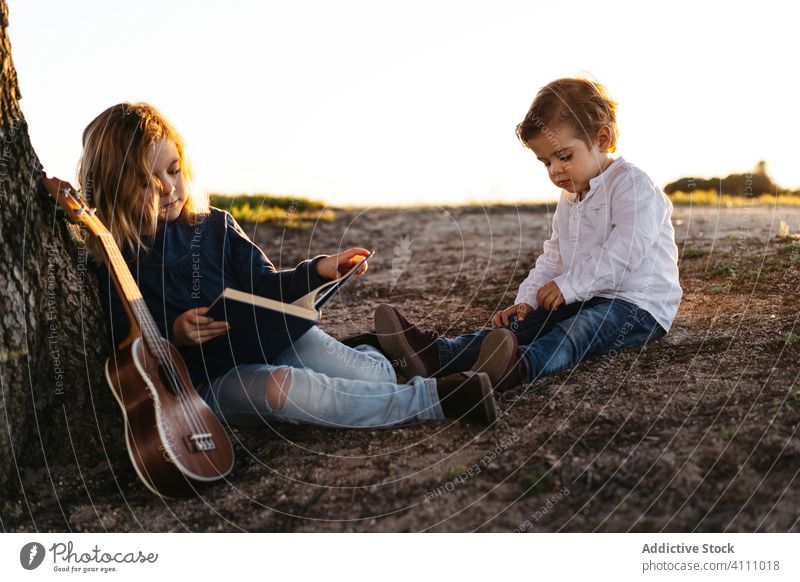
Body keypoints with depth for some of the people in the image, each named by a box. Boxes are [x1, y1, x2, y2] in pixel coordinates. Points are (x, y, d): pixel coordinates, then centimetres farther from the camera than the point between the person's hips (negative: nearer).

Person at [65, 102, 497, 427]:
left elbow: (265, 288, 8)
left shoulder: (214, 225, 6)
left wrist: (316, 271, -9)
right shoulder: (109, 260, -3)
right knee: (281, 387, -37)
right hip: (206, 379, -3)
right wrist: (173, 334, -25)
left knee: (376, 376, -16)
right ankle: (431, 398, -27)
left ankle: (367, 346, 22)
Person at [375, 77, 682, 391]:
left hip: (641, 304, -7)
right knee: (523, 324, -13)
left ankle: (520, 366, -65)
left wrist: (569, 285, -24)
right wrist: (527, 299, 1)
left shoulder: (633, 184, -13)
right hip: (585, 300, 7)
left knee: (577, 330, -36)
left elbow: (624, 251, -24)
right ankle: (434, 353, -29)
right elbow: (553, 257, 17)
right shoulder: (569, 200, 17)